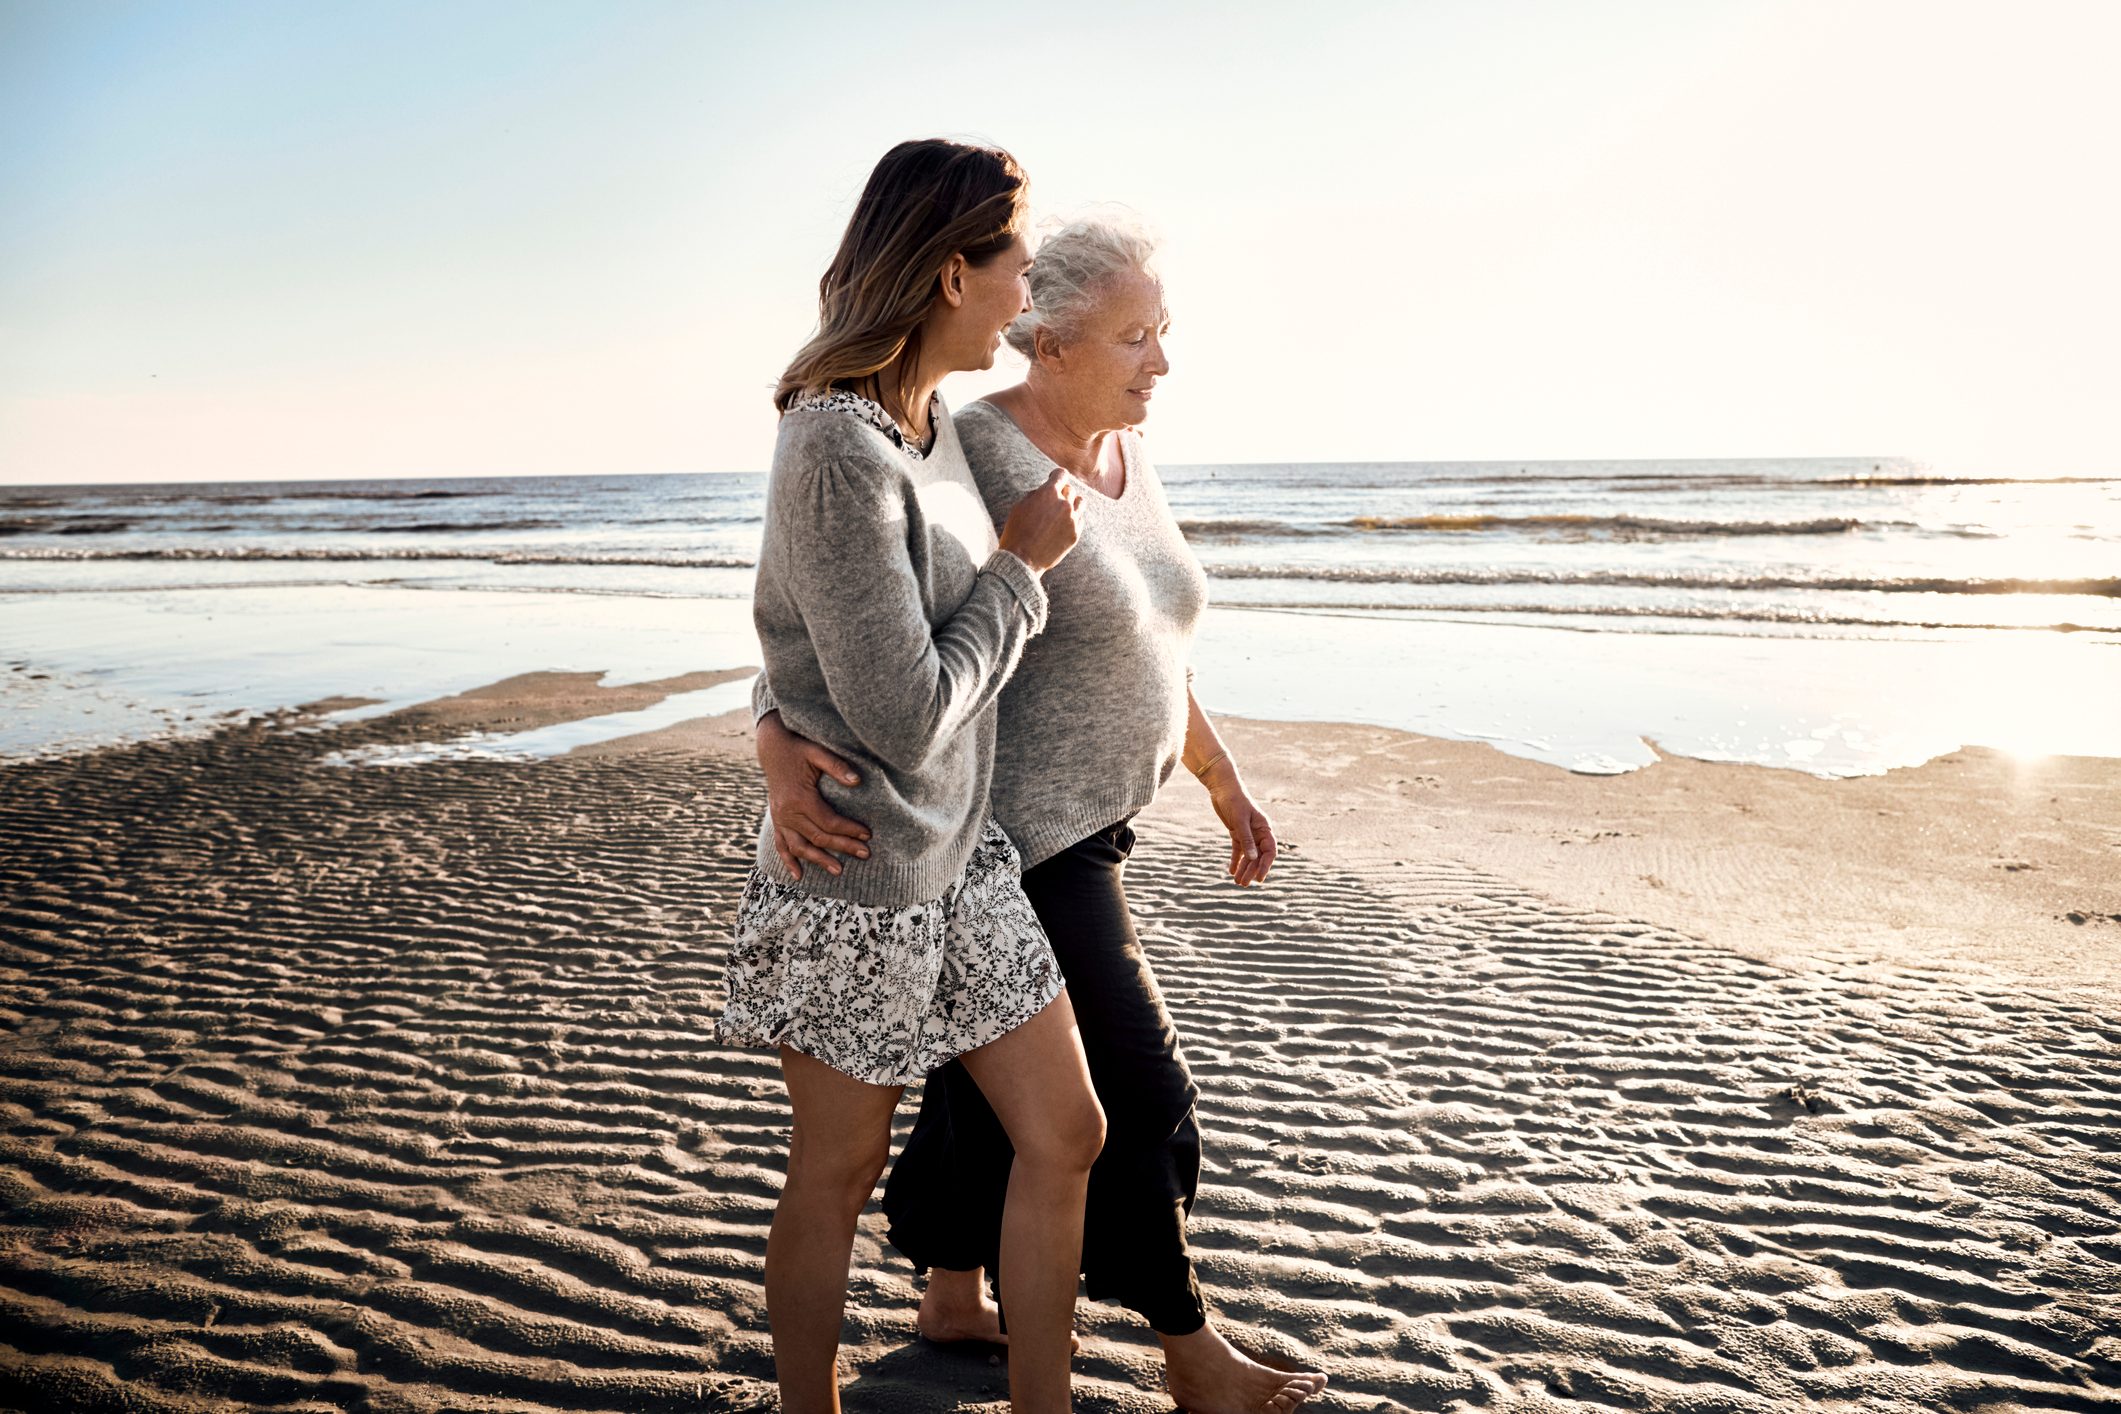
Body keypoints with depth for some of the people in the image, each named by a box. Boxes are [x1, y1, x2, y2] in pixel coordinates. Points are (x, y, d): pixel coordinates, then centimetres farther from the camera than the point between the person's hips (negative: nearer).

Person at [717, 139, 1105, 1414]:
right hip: (857, 878, -8)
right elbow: (906, 715, -23)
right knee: (839, 1174, 12)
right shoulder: (838, 449, -23)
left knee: (1067, 1132, 12)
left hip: (963, 854, 8)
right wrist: (1022, 565, -13)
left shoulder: (933, 422, 5)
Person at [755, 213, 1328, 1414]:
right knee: (1136, 1086, 1)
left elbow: (1148, 644, 15)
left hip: (1081, 819, 9)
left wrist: (1222, 779, 19)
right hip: (1014, 832, -9)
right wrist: (780, 749, -46)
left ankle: (954, 1300, 39)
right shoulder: (968, 462, -22)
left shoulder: (1123, 457, 6)